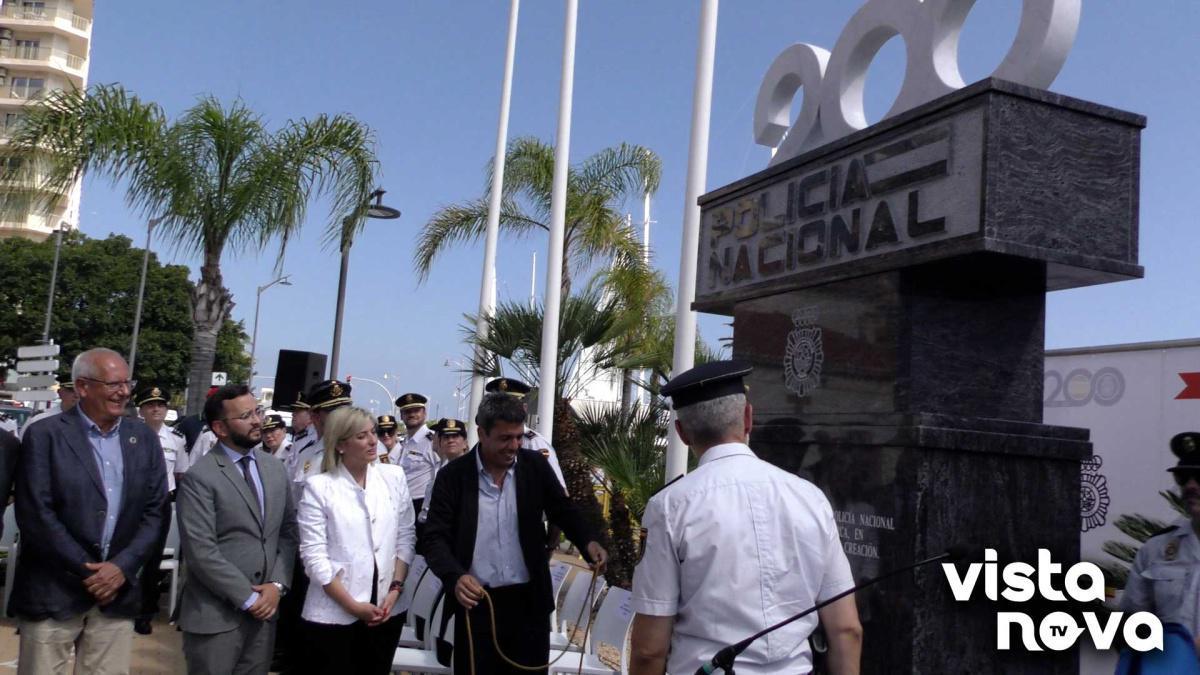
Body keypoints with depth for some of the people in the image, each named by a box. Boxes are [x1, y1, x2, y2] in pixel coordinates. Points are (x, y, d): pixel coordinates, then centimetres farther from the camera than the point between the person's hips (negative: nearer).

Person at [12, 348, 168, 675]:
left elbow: (154, 511, 5)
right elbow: (35, 514, -10)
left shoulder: (144, 438, 8)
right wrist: (87, 571, -10)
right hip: (53, 591, -3)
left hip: (117, 592, 3)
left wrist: (121, 567, -7)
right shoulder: (44, 435, -4)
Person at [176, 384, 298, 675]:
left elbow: (289, 531, 9)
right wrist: (247, 598, -13)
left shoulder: (275, 468, 9)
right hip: (215, 615, -5)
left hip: (264, 610, 5)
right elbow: (201, 552, -16)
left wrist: (277, 585, -4)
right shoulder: (199, 477, -11)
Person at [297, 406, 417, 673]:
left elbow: (406, 537, 5)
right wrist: (352, 605, -12)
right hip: (334, 613, -3)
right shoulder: (318, 486, -7)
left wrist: (395, 589, -5)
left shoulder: (394, 476, 3)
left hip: (386, 609, 3)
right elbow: (313, 555, -9)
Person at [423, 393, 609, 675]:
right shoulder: (453, 475, -6)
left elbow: (563, 511, 9)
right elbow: (436, 537, -7)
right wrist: (455, 577, -26)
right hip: (477, 602, -1)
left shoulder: (536, 466, -1)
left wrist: (589, 542, -12)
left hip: (529, 600, 1)